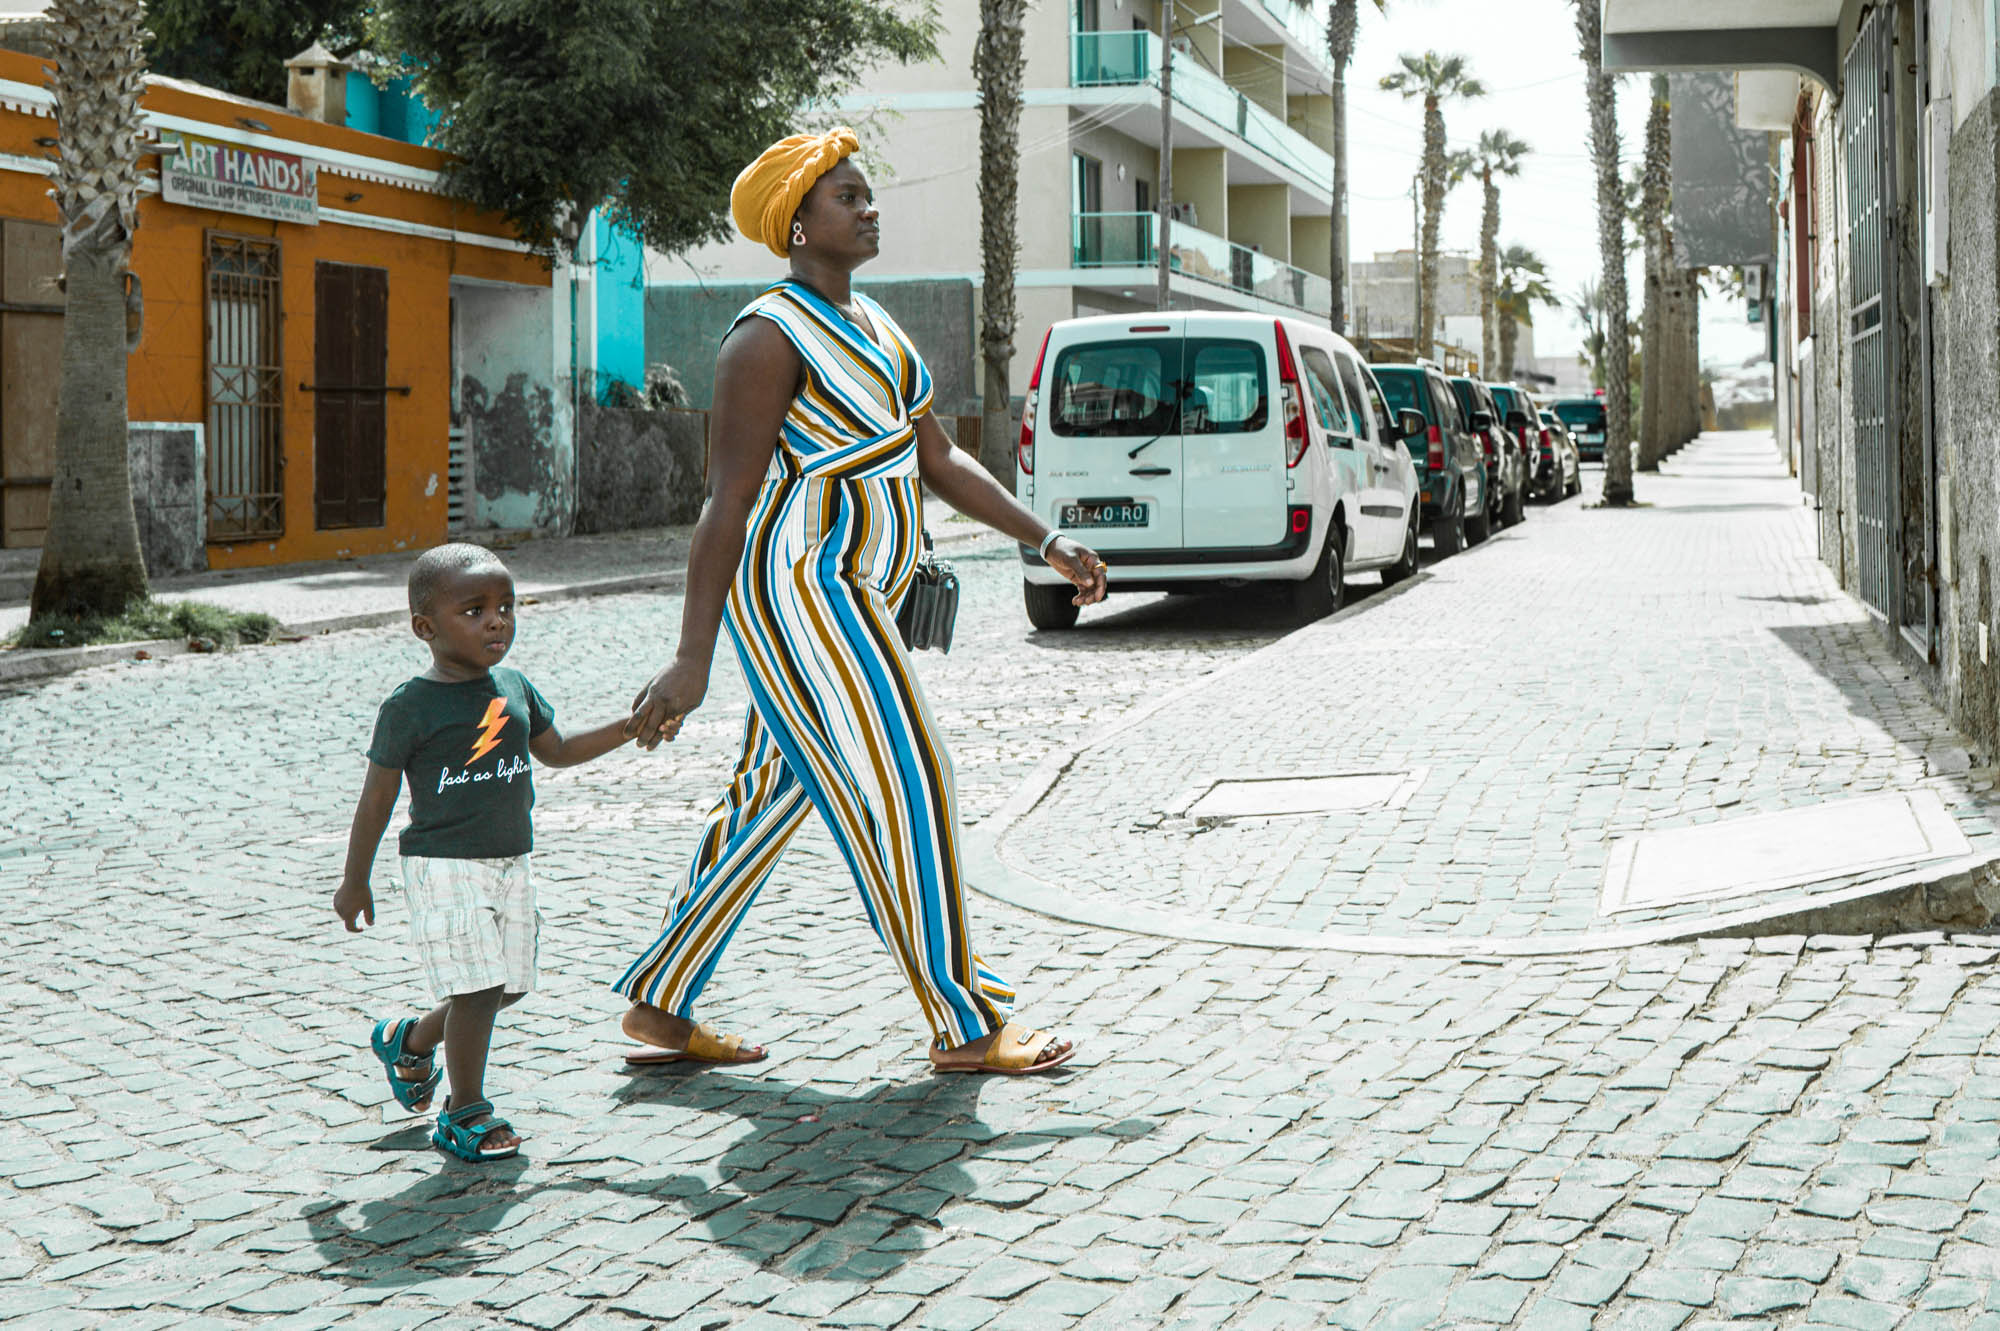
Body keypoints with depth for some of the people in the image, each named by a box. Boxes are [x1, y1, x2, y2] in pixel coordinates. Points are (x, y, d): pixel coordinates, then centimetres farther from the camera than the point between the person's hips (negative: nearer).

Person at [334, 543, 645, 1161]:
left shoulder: (514, 687, 7)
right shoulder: (410, 707, -10)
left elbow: (557, 751, 21)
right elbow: (377, 798, -4)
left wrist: (629, 727, 11)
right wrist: (354, 882, 0)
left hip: (509, 862, 7)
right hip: (444, 865, -7)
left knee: (509, 984, 10)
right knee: (478, 987, -10)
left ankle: (411, 1040, 35)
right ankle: (463, 1112, 7)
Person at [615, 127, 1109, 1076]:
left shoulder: (868, 324, 14)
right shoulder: (770, 339, -15)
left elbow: (938, 460, 17)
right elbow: (727, 501, -19)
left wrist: (1048, 544, 11)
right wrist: (692, 661, -22)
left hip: (853, 594, 10)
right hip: (797, 594, -10)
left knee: (770, 798, 13)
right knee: (901, 790, -7)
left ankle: (657, 1005, 22)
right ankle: (964, 1027, 3)